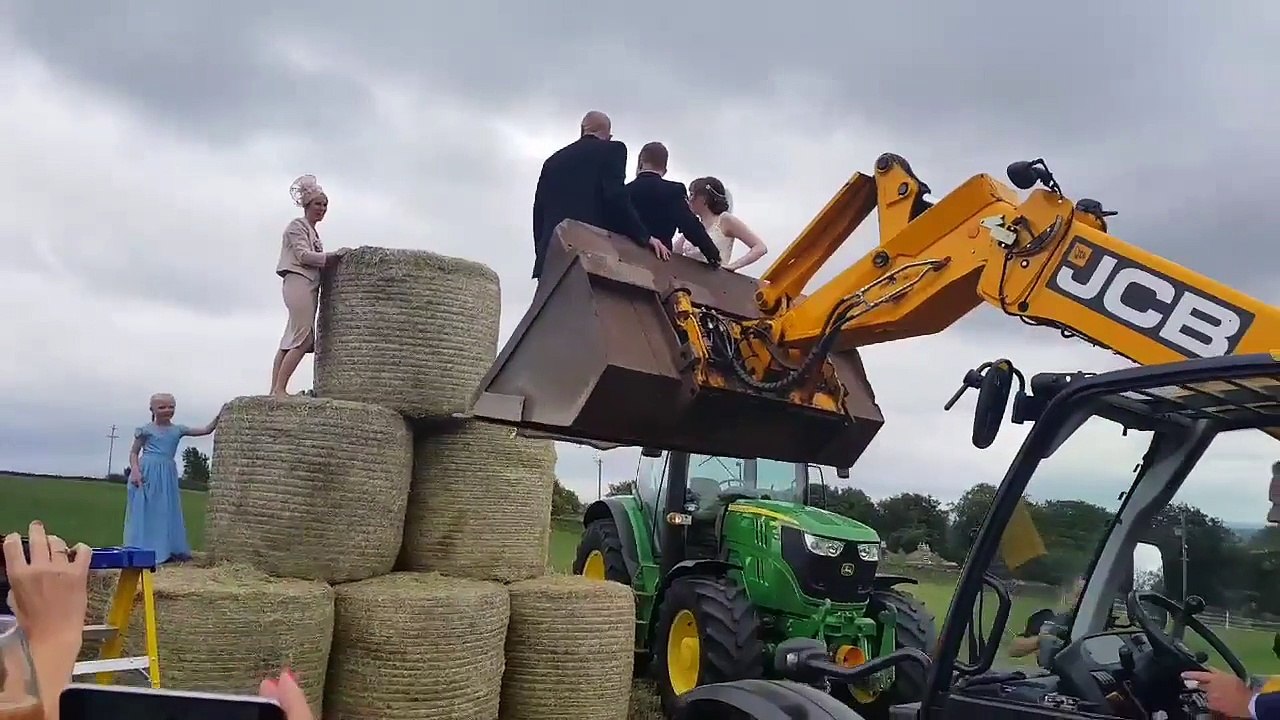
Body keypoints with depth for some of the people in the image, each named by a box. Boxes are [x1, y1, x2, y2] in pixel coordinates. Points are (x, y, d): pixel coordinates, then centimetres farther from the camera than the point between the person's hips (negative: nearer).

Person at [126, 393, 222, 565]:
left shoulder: (178, 430, 11)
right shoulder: (146, 429, 0)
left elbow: (206, 430, 9)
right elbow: (134, 452, 1)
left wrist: (219, 416, -4)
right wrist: (135, 470, -15)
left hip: (167, 475, 5)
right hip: (147, 473, -5)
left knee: (167, 513, 5)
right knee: (145, 512, -4)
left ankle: (165, 550, 10)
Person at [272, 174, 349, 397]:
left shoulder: (312, 231, 26)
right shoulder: (297, 225, 0)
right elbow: (303, 256, -12)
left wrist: (335, 259, 7)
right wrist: (333, 255, -17)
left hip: (310, 285, 9)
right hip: (299, 281, -9)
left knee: (290, 341, 4)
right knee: (303, 339, -15)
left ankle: (275, 390, 3)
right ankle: (280, 389, -15)